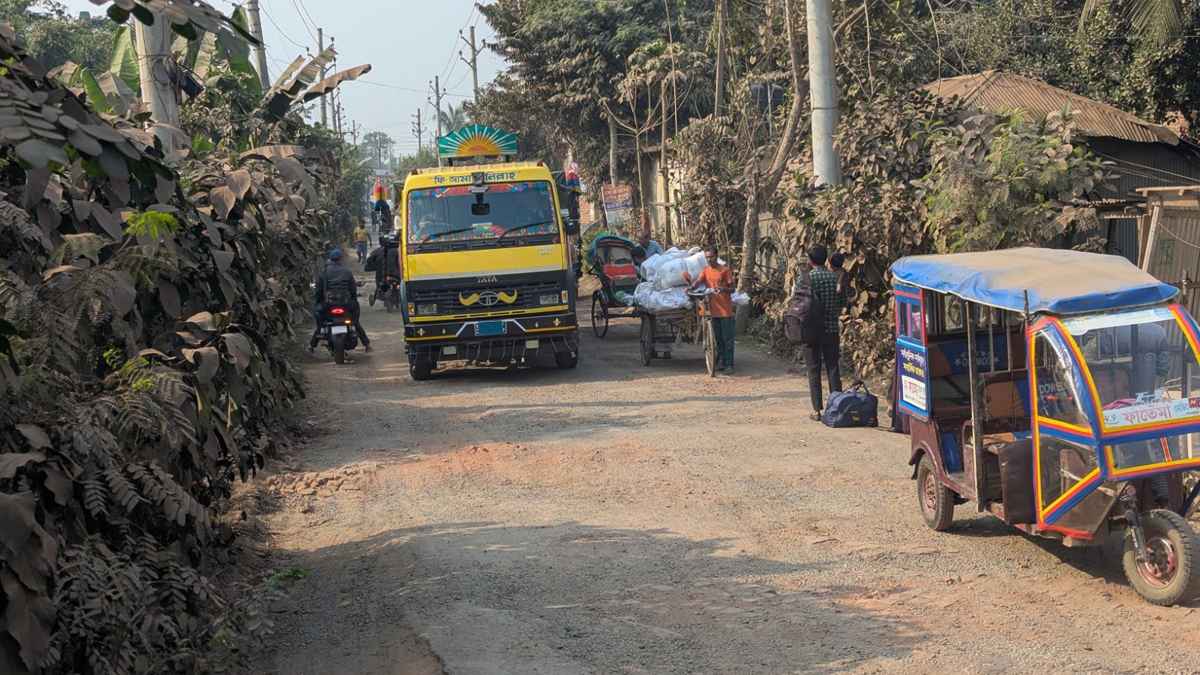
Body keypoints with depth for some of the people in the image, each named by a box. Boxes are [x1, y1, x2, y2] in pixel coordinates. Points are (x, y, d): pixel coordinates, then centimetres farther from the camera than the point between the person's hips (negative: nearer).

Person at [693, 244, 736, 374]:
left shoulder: (725, 270, -3)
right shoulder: (706, 271, 10)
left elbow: (732, 289, -3)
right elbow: (698, 281, -6)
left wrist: (724, 289, -24)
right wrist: (691, 287, -27)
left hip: (726, 310, -4)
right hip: (714, 310, 4)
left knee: (727, 339, -4)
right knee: (718, 339, 9)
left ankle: (729, 365, -3)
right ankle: (721, 362, 17)